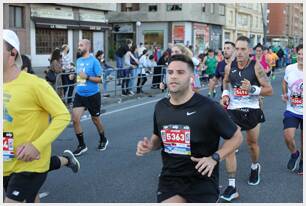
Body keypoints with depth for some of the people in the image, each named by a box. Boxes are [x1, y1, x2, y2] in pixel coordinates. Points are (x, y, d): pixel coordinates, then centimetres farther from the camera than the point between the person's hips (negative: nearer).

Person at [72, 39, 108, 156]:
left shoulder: (94, 61, -12)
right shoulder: (78, 61, 7)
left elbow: (99, 79, -14)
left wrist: (87, 77, -23)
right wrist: (74, 77, 5)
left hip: (92, 95, -5)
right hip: (79, 95, 5)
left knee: (95, 119, 11)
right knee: (75, 119, -8)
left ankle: (103, 140, 37)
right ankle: (81, 145, 7)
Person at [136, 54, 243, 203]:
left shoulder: (209, 108, -14)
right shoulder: (160, 107, 2)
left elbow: (236, 137, -3)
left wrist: (215, 158, -16)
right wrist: (149, 146, -2)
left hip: (202, 181, -3)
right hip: (169, 180, 3)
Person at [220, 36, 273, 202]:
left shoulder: (256, 67, -11)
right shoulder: (229, 67, -2)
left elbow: (269, 90, -10)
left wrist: (252, 89, -25)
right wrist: (225, 94, 2)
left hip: (252, 111, -1)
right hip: (233, 111, 1)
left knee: (252, 144, 18)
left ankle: (255, 167, 52)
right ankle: (232, 187, -6)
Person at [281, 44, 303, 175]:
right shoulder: (290, 69, -6)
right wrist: (284, 94, -1)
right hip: (292, 110, 1)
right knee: (288, 137, -11)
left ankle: (302, 161, 35)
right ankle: (294, 154, 22)